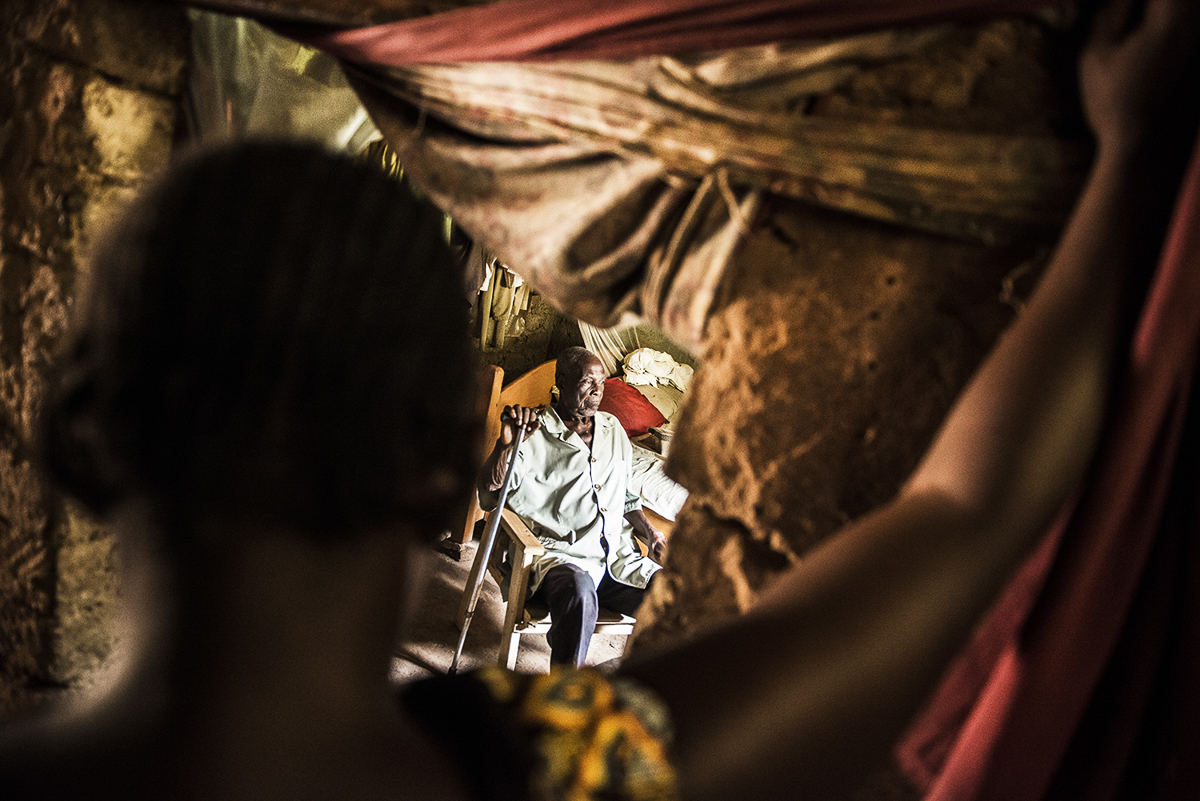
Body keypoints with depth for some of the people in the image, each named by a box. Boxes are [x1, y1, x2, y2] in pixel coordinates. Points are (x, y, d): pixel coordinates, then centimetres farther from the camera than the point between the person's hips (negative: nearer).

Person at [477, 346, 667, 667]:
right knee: (579, 592, -41)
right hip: (559, 555, -6)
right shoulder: (533, 434, 1)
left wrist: (650, 533, 11)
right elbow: (487, 498, -9)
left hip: (620, 557, 6)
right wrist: (505, 444, -23)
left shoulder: (613, 429, 21)